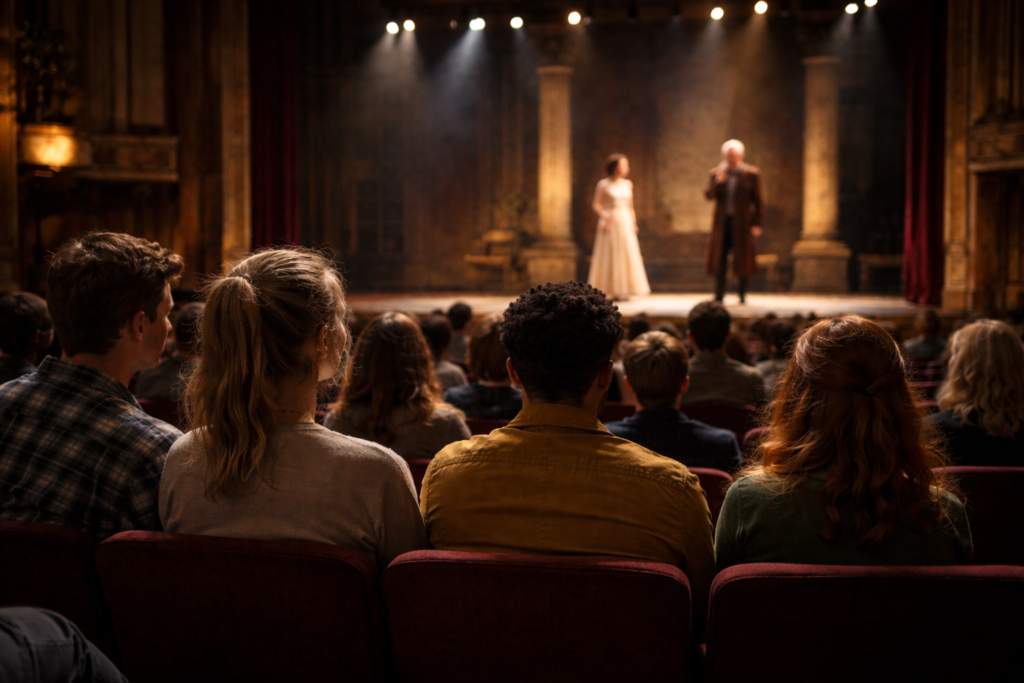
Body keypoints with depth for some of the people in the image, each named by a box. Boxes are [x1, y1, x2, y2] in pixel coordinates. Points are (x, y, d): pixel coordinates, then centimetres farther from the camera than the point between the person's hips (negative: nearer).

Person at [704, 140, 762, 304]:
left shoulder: (751, 173, -2)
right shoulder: (717, 173, 7)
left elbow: (757, 201, -2)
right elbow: (708, 195, 1)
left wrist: (756, 224, -6)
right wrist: (717, 182, -16)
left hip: (741, 222, -3)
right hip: (721, 222, 3)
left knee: (742, 258, 1)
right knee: (719, 258, 1)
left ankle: (742, 295, 9)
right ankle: (719, 294, 6)